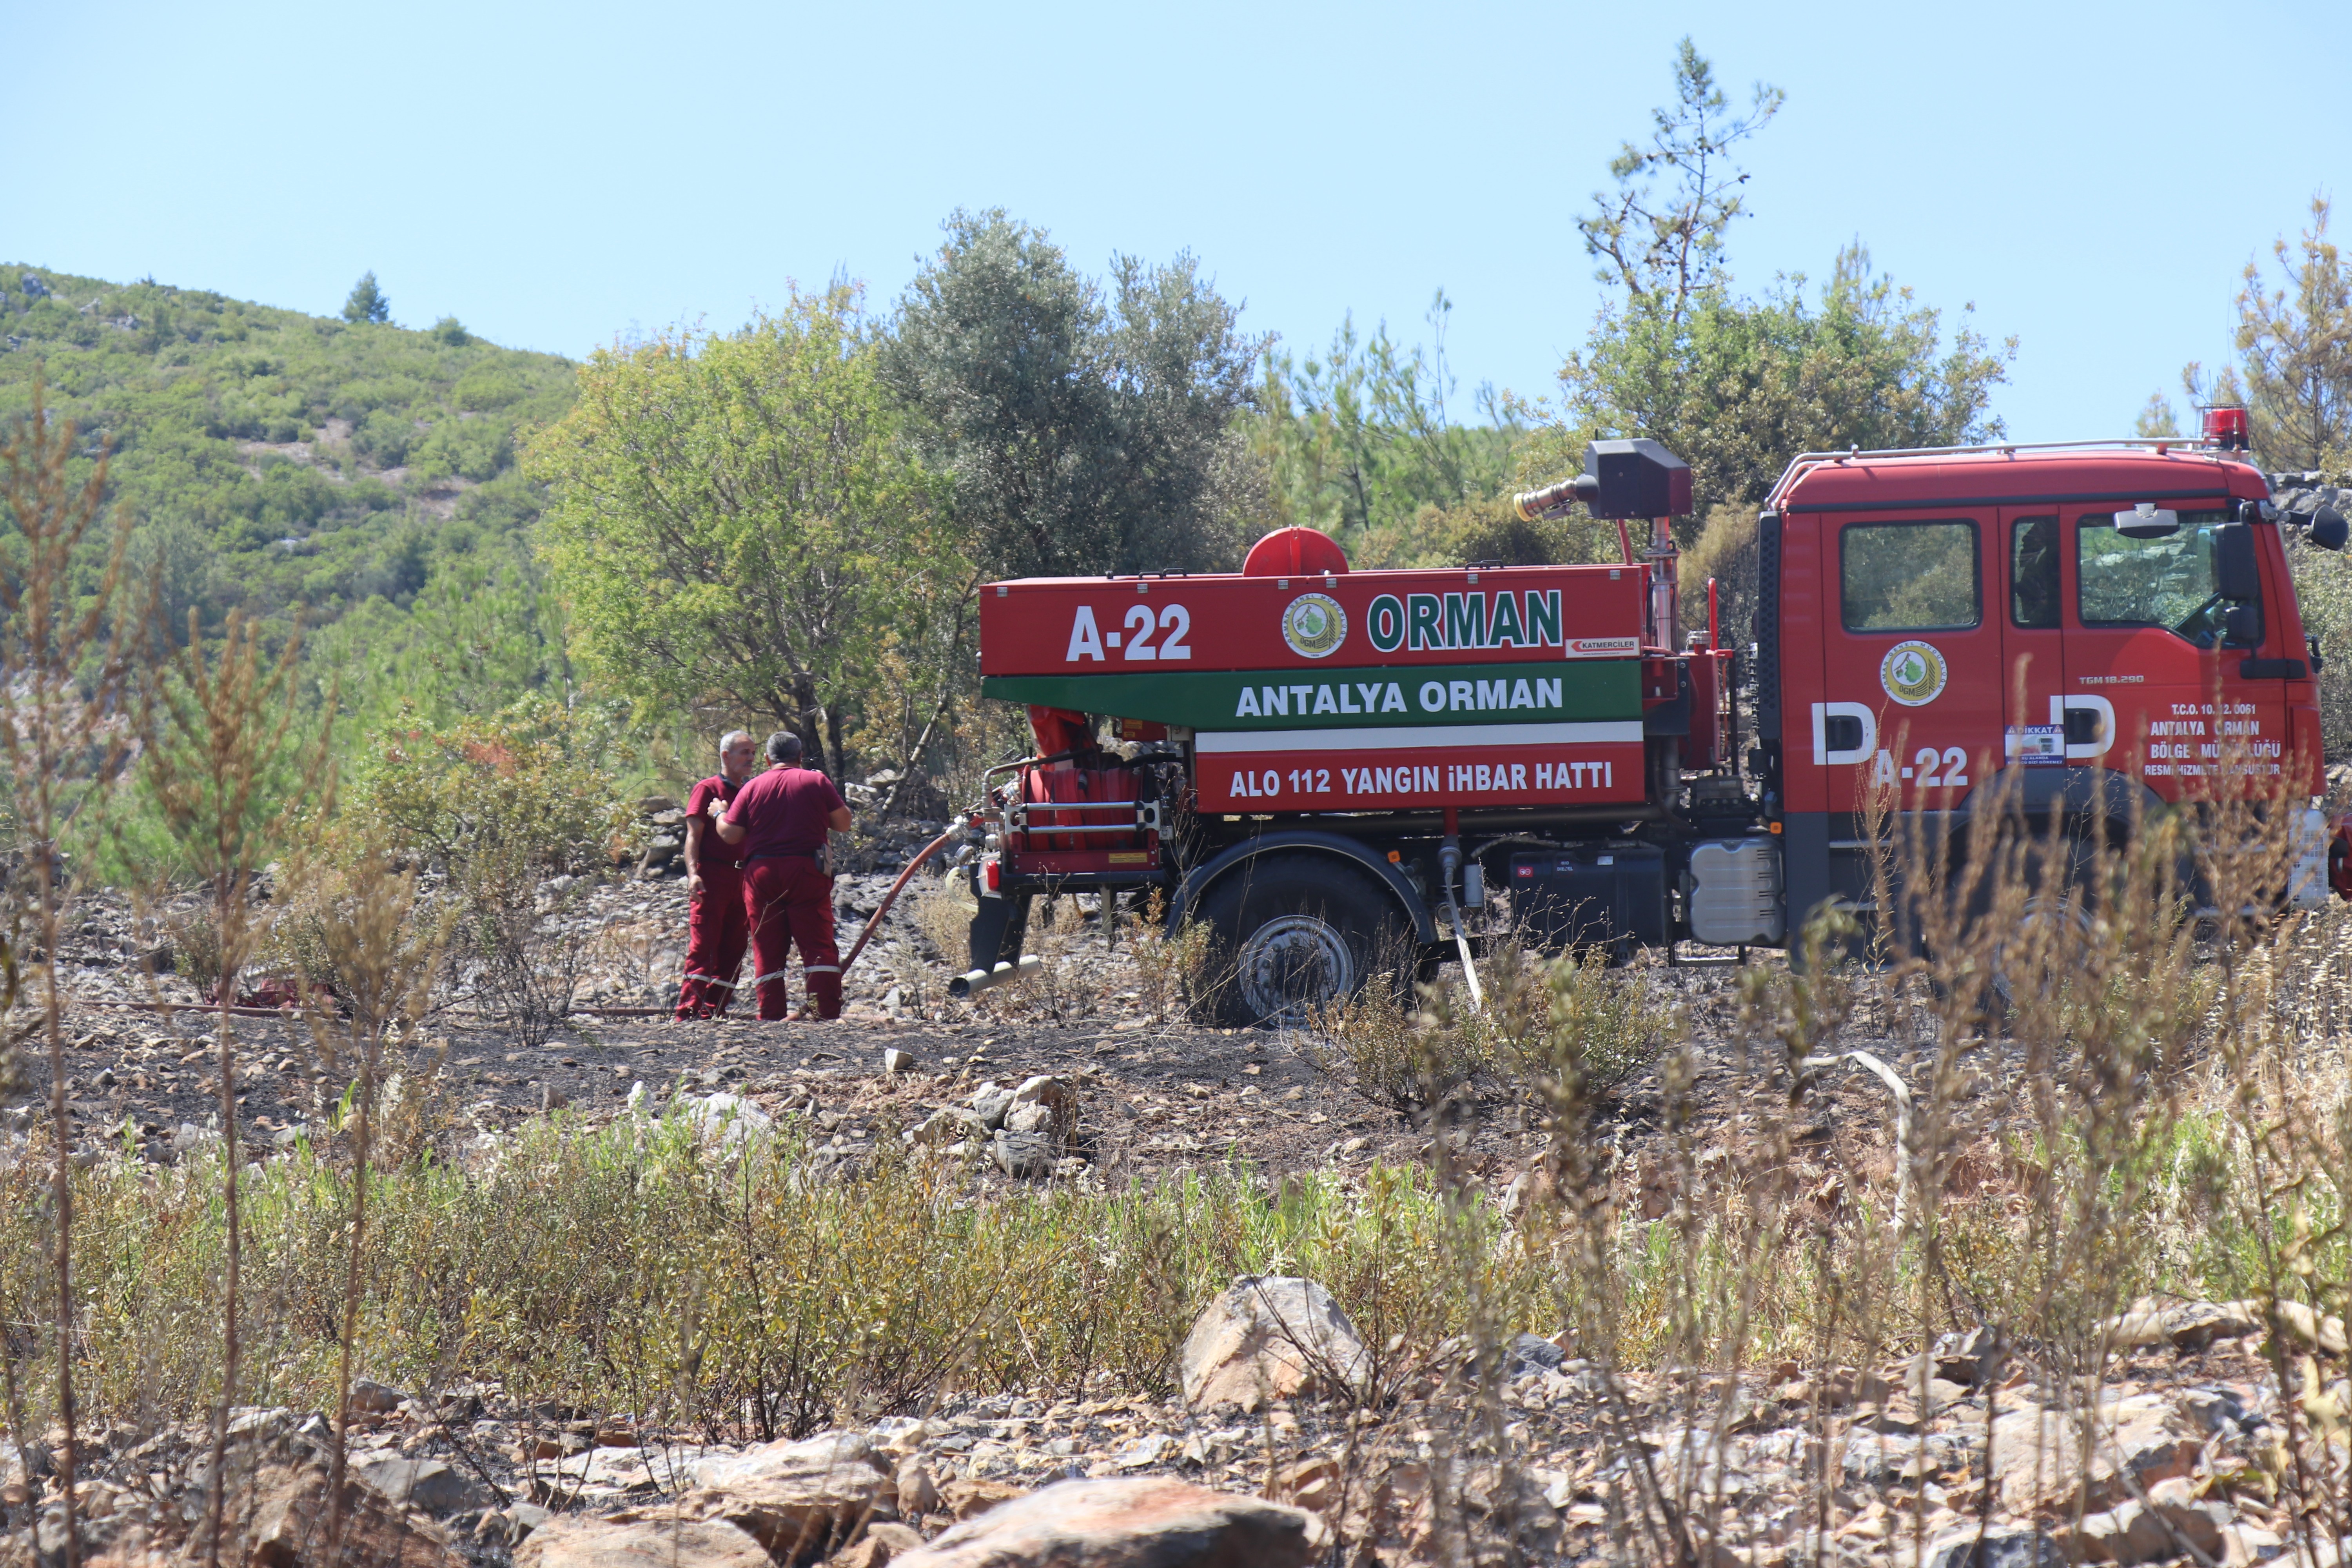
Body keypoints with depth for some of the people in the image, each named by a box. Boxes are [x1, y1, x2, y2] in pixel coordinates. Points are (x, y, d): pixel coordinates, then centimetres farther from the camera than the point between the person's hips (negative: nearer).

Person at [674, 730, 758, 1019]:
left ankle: (714, 1010, 8)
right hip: (711, 878, -6)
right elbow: (694, 835, -7)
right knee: (703, 946, -11)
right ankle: (689, 1010, -12)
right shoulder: (708, 789, 0)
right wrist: (693, 873, -20)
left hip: (742, 879, 6)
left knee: (733, 950, 4)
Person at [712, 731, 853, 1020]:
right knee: (818, 944, -1)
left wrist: (718, 815, 23)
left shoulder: (752, 787, 6)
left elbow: (730, 835, 3)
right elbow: (843, 823, 3)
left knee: (767, 950, 6)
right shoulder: (816, 781, 3)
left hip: (761, 873, 1)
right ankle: (828, 1013, -10)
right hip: (806, 871, -1)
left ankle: (772, 1016, 3)